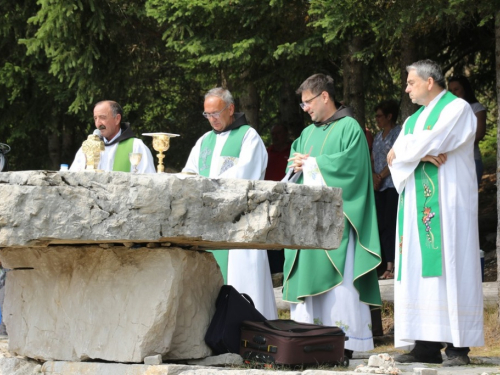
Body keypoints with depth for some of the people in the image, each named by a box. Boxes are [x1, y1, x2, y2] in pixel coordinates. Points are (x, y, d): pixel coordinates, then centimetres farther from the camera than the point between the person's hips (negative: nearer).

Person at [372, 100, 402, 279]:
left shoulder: (398, 132, -3)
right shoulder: (378, 136, 20)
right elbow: (374, 160, 16)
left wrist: (381, 175, -12)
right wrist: (374, 176, -2)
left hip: (394, 184, -8)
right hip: (379, 186, 8)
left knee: (391, 223, -12)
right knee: (381, 225, 2)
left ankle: (394, 266, -12)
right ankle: (388, 266, 3)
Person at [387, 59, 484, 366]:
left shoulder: (457, 109, -2)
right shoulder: (414, 120, 21)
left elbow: (431, 142, -15)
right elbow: (396, 160, 8)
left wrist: (403, 152, 2)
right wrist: (422, 155, -11)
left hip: (448, 201, -7)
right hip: (417, 205, 7)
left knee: (448, 268, -11)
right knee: (419, 271, 0)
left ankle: (458, 345, -12)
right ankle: (427, 344, 0)